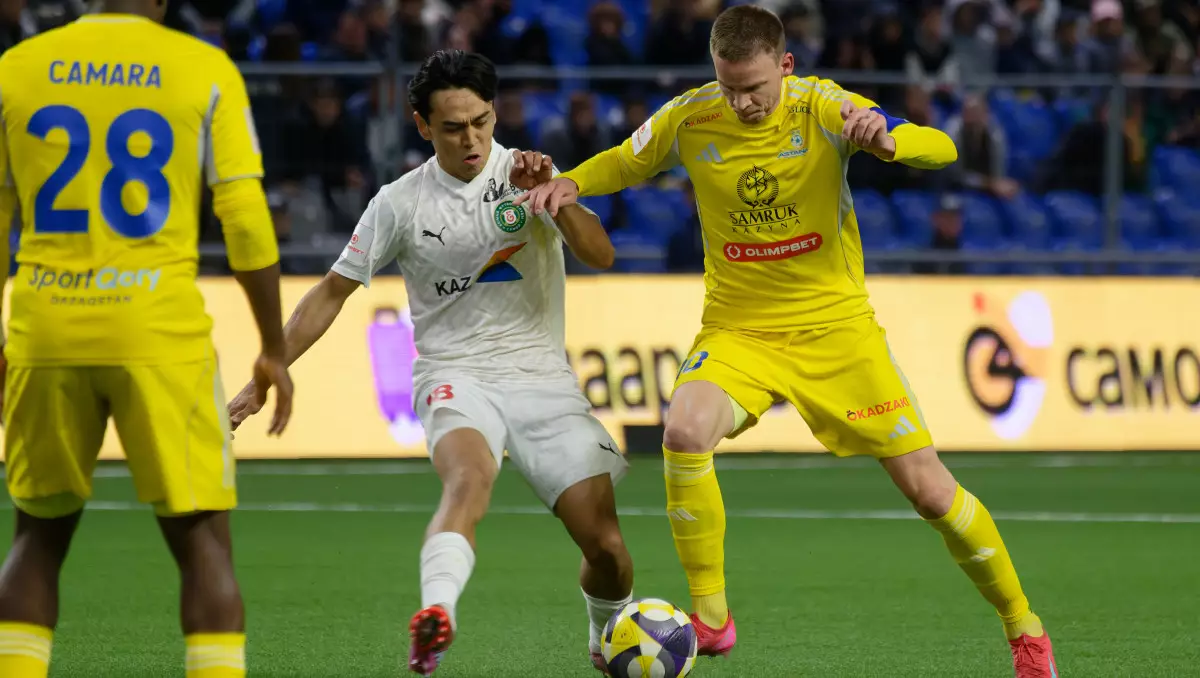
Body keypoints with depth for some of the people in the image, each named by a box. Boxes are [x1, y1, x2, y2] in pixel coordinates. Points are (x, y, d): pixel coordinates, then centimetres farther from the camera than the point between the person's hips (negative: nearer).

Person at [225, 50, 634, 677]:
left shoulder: (526, 173, 2)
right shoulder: (401, 203, 2)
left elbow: (600, 255, -8)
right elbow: (332, 291, 9)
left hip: (542, 376, 2)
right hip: (455, 373, -2)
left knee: (605, 545, -6)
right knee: (469, 478, -37)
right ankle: (436, 613, -60)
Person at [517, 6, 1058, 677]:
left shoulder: (822, 107, -14)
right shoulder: (689, 119, -7)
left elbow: (940, 148, -21)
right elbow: (622, 163, 13)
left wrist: (887, 139, -43)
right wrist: (570, 182, -8)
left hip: (836, 325, -1)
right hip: (738, 330, 1)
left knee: (930, 490, -3)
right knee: (685, 432, -31)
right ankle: (710, 617, -15)